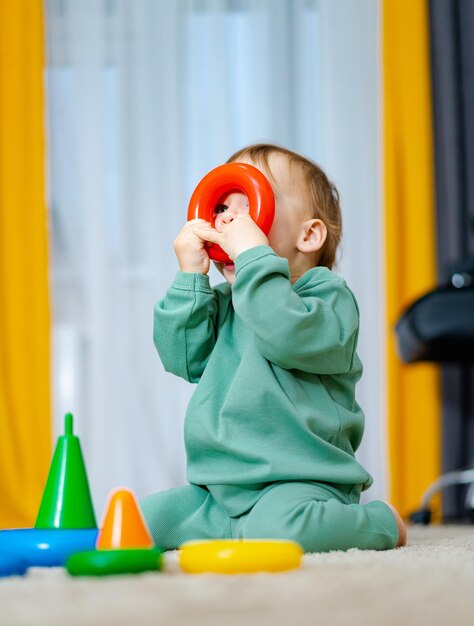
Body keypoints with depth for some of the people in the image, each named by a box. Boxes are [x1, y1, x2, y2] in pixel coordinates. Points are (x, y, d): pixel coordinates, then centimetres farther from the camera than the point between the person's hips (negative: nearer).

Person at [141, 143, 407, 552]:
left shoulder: (329, 294, -6)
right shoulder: (223, 303, 15)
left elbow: (291, 338, -26)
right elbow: (184, 358, 3)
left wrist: (253, 257, -24)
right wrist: (190, 277, -3)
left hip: (299, 481, -6)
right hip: (220, 486, 6)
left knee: (275, 528, -35)